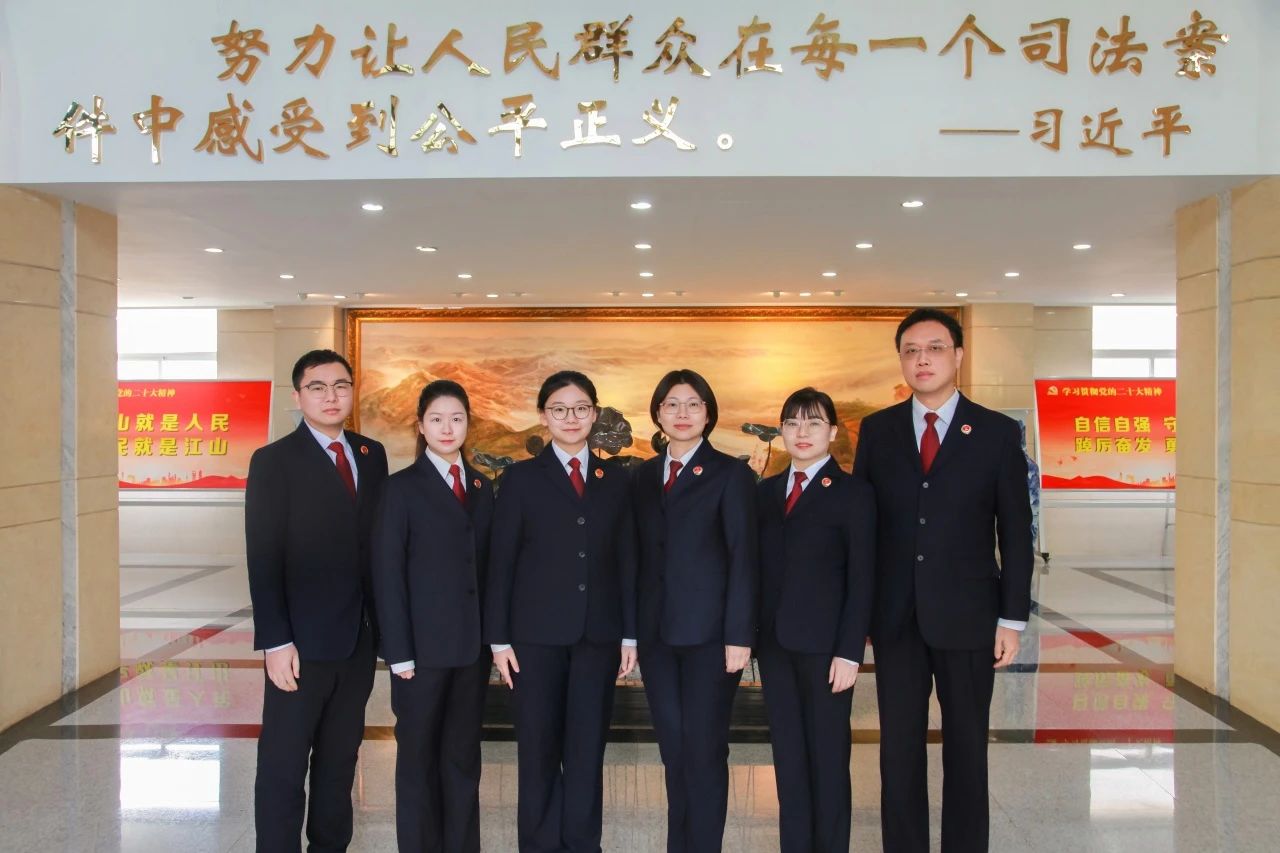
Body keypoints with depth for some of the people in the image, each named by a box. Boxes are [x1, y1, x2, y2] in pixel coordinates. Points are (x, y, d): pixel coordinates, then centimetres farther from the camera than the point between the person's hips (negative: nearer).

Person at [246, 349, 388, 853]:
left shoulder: (372, 456, 8)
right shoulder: (273, 461, -6)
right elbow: (263, 560, -11)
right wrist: (275, 642, -16)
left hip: (359, 639, 5)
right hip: (303, 642, -5)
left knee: (340, 762, 16)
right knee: (283, 768, 6)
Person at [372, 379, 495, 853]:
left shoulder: (482, 487, 10)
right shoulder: (402, 487, -4)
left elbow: (487, 565, 9)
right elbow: (388, 575, -7)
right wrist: (399, 653, -12)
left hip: (473, 644, 4)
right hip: (424, 645, -4)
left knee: (463, 755, 13)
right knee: (419, 756, 9)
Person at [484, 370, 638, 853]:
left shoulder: (615, 479, 9)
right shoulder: (522, 477, 2)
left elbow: (626, 560, 8)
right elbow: (501, 562, 0)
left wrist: (629, 634, 3)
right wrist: (499, 639, -5)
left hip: (598, 635, 2)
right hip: (538, 634, -2)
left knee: (588, 750, 7)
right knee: (539, 750, 5)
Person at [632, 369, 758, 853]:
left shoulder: (730, 473, -2)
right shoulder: (644, 475, 12)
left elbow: (743, 558, -7)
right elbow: (642, 554, 10)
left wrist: (739, 636, -13)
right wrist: (632, 628, 4)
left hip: (708, 633, -4)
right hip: (657, 633, 4)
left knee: (704, 752, 1)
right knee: (674, 752, 12)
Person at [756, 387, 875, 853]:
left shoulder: (853, 493, -4)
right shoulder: (766, 491, 10)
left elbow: (861, 579, -8)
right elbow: (761, 568, 8)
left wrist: (850, 651, -13)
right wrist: (753, 634, 2)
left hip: (824, 644, -4)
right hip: (775, 642, 5)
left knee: (827, 757, 7)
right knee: (788, 754, 13)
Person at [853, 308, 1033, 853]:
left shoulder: (997, 433, -1)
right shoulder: (877, 430, 4)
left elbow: (1016, 532, -1)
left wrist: (1012, 619, -4)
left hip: (966, 615, -1)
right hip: (895, 618, 2)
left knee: (966, 749, 11)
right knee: (899, 749, 10)